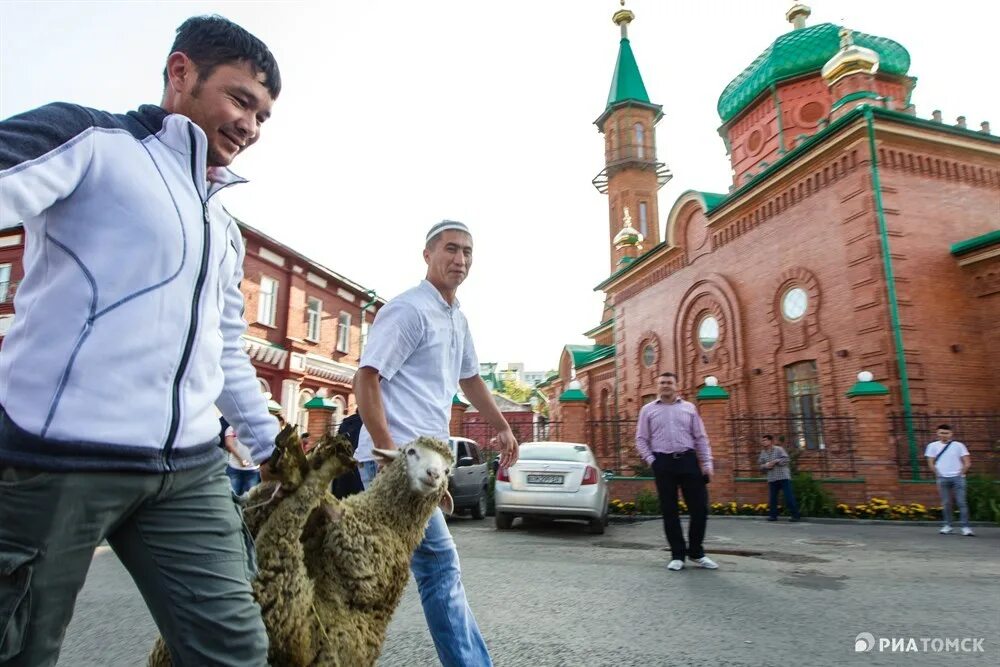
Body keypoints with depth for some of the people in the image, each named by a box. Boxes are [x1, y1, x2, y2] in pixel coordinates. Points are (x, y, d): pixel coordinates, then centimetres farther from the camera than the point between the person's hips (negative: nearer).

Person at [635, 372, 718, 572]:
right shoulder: (648, 410, 9)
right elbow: (641, 439, 8)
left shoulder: (689, 408, 11)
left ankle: (696, 552, 17)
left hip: (688, 460, 1)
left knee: (700, 507, -1)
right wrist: (651, 461, -4)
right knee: (669, 510, 3)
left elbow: (701, 437, 10)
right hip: (663, 462, -1)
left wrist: (707, 463, 2)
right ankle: (677, 554, 14)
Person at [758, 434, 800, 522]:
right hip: (772, 479, 5)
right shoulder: (763, 453, 11)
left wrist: (776, 461, -18)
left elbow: (786, 459, -13)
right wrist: (765, 466, -8)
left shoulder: (778, 449, -4)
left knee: (789, 497, -7)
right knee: (772, 498, 4)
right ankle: (773, 515, 11)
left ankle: (795, 515, 0)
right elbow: (760, 465, 12)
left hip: (783, 477, -5)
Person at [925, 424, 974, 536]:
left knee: (961, 502, -4)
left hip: (957, 477, -1)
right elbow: (931, 463, 6)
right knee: (945, 503, 3)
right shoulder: (933, 446, 5)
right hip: (942, 478, 1)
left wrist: (960, 474, -2)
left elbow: (967, 463, 3)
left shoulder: (958, 445, 4)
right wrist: (938, 475, 1)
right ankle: (947, 525, 11)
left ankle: (965, 527, -2)